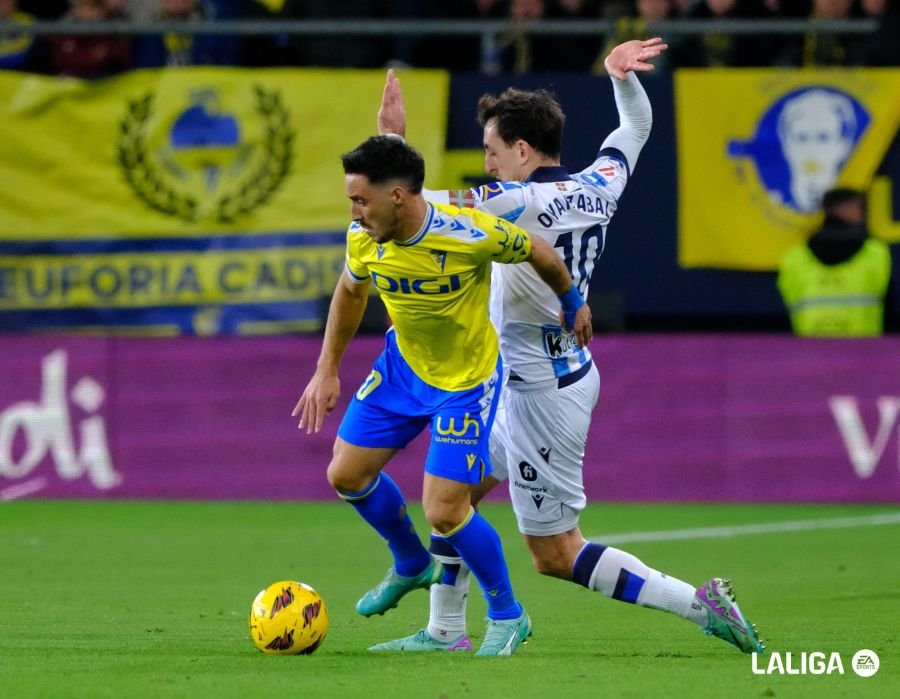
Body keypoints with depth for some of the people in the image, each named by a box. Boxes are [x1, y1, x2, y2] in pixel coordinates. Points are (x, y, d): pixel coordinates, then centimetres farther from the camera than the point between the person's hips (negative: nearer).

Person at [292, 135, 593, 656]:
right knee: (346, 476, 8)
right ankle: (411, 565, 37)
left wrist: (574, 303, 6)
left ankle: (508, 616, 14)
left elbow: (539, 253, -12)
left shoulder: (471, 234, -32)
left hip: (467, 380, -6)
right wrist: (327, 369, 10)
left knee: (444, 512, -10)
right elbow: (351, 291, 7)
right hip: (402, 366, 6)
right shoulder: (364, 240, -17)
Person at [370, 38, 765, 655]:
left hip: (542, 392, -10)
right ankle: (446, 631, 29)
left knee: (555, 553, 0)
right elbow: (637, 127, 22)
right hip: (573, 370, 10)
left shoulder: (519, 204, -22)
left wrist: (391, 139, -13)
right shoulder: (599, 186, 1)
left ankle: (696, 604, -5)